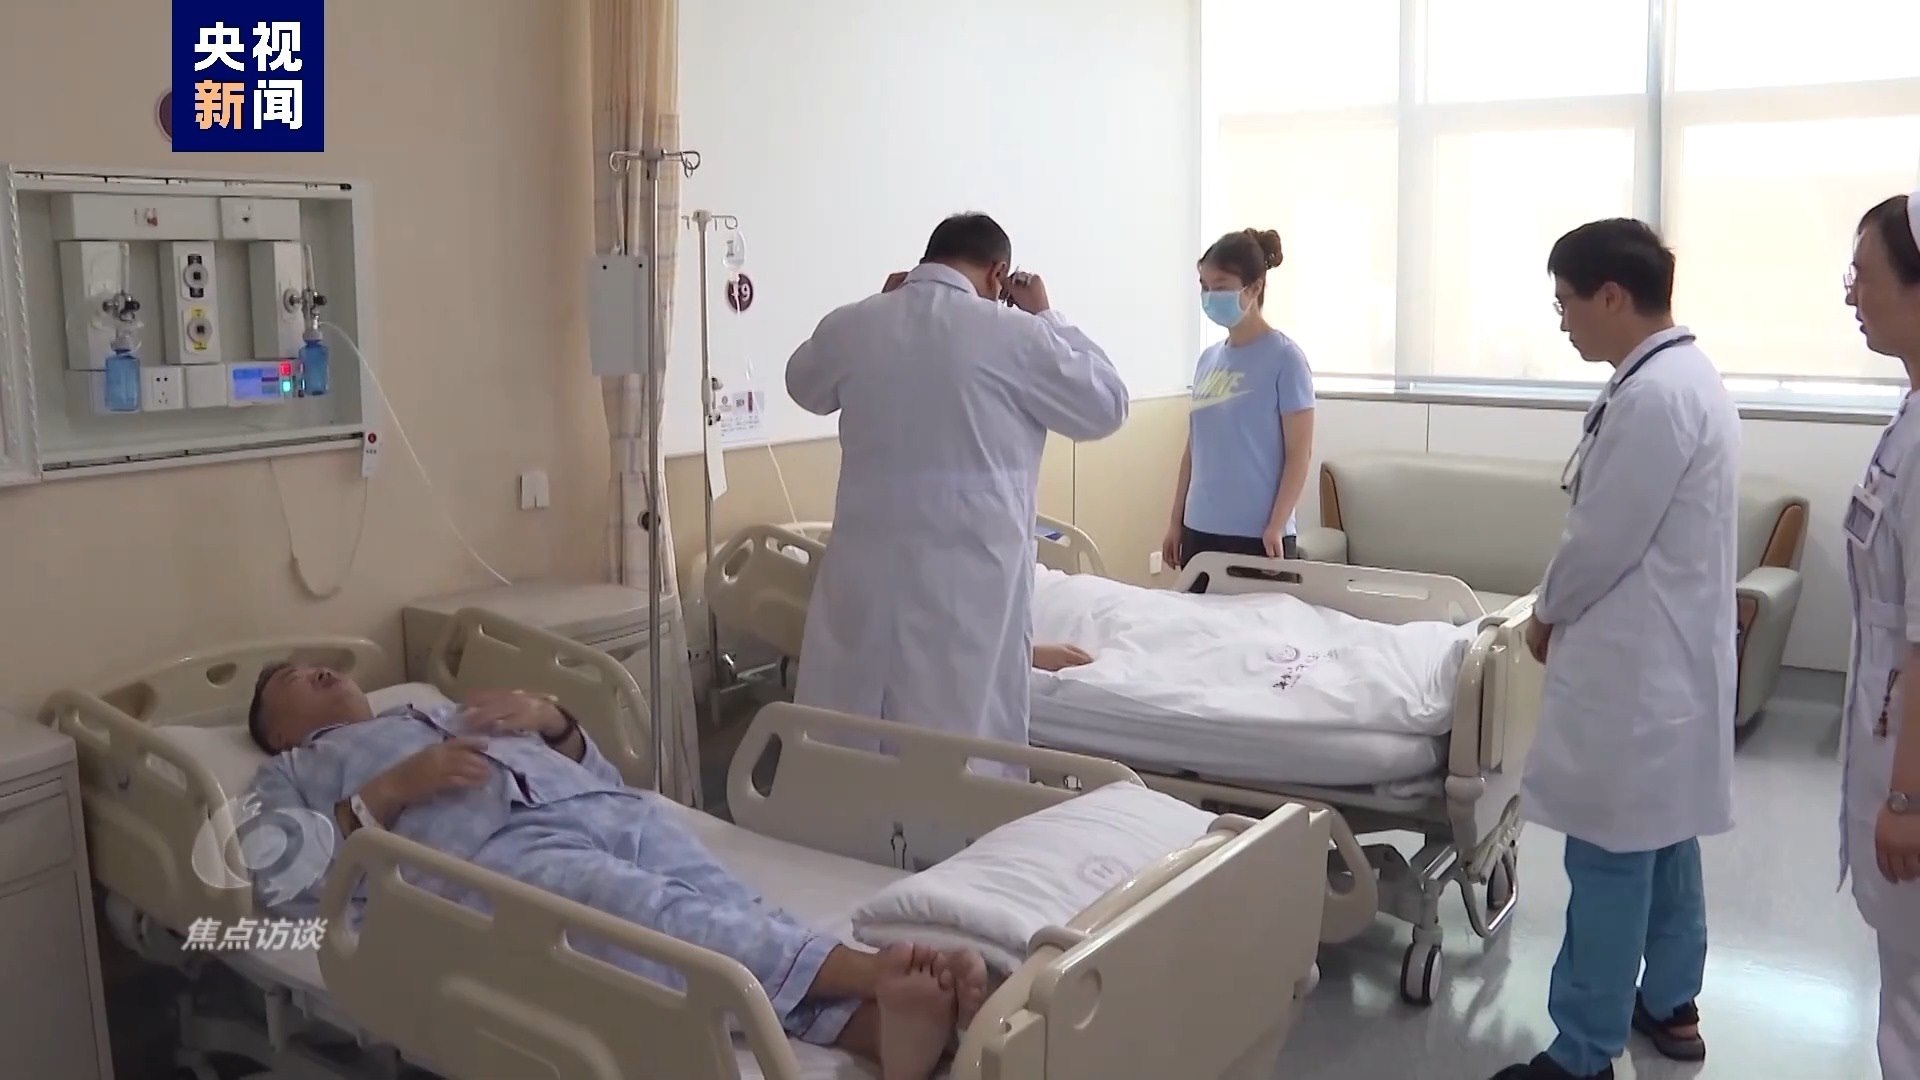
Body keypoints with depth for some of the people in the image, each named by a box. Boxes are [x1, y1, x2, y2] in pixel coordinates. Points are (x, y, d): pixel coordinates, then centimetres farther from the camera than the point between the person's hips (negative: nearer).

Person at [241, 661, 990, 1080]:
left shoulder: (453, 709, 41)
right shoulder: (290, 774, 30)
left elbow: (602, 774, 33)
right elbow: (284, 882, 7)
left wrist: (550, 717, 14)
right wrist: (393, 789, -2)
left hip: (616, 812, 5)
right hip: (501, 850, -4)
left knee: (726, 909, -29)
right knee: (667, 920, -35)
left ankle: (883, 1020, -54)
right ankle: (872, 968, -54)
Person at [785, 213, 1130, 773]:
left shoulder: (849, 326, 2)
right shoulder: (1012, 334, -9)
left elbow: (805, 387, 24)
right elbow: (1107, 405, 2)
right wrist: (1044, 316, 9)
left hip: (866, 569, 4)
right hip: (970, 574, -3)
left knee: (840, 741, 14)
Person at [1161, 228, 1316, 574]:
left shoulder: (1284, 357, -7)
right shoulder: (1208, 358, 10)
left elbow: (1299, 453, -9)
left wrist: (1275, 528, -15)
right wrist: (1175, 523, 14)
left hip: (1256, 536, -6)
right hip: (1201, 532, 6)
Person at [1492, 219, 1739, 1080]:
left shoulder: (1651, 396, -22)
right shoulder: (1688, 376, 11)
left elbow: (1602, 541, -20)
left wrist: (1546, 615, -2)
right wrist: (1563, 610, 16)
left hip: (1634, 663, -11)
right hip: (1670, 653, 11)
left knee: (1609, 859, -3)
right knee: (1663, 839, 20)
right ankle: (1669, 1004, 35)